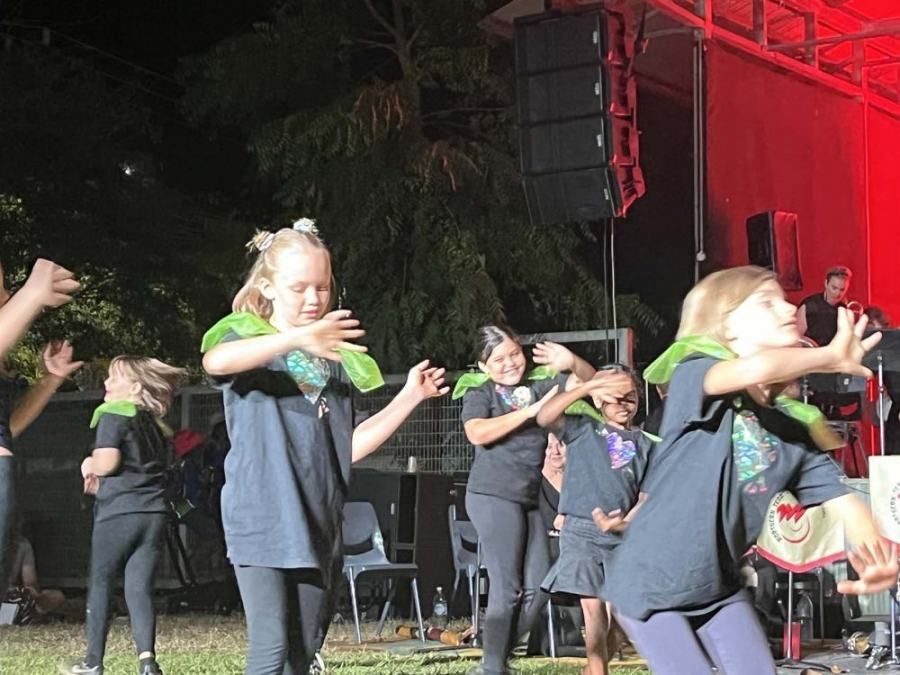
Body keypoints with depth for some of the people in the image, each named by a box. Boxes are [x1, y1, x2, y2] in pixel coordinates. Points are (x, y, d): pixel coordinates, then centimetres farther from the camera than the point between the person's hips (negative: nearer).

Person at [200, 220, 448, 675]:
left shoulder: (335, 358, 15)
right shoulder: (247, 338, -2)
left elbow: (348, 448, 13)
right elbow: (215, 362, -29)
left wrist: (408, 398, 5)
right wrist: (295, 338, -43)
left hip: (319, 525, 6)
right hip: (264, 522, -6)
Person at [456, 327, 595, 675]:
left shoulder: (539, 383, 10)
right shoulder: (478, 391, -1)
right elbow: (477, 433, -18)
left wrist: (572, 362, -9)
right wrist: (531, 410, -17)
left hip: (530, 499, 6)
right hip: (493, 496, -6)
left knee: (538, 587, 6)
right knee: (507, 586, -7)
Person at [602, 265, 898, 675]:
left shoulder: (791, 426, 1)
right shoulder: (693, 374, -16)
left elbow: (840, 496, -6)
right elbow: (756, 368, -38)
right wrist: (832, 357, -20)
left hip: (719, 588, 6)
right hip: (649, 585, -6)